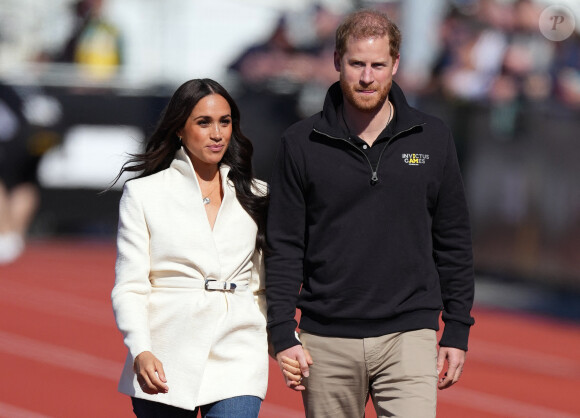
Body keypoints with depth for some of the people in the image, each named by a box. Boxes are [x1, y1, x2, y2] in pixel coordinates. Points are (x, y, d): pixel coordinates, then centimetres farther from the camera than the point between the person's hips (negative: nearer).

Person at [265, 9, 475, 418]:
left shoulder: (432, 138, 6)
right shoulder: (302, 143, 3)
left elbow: (453, 241, 11)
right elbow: (284, 246, 4)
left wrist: (457, 331, 7)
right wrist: (283, 335, -3)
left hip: (409, 337, 0)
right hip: (327, 342, 1)